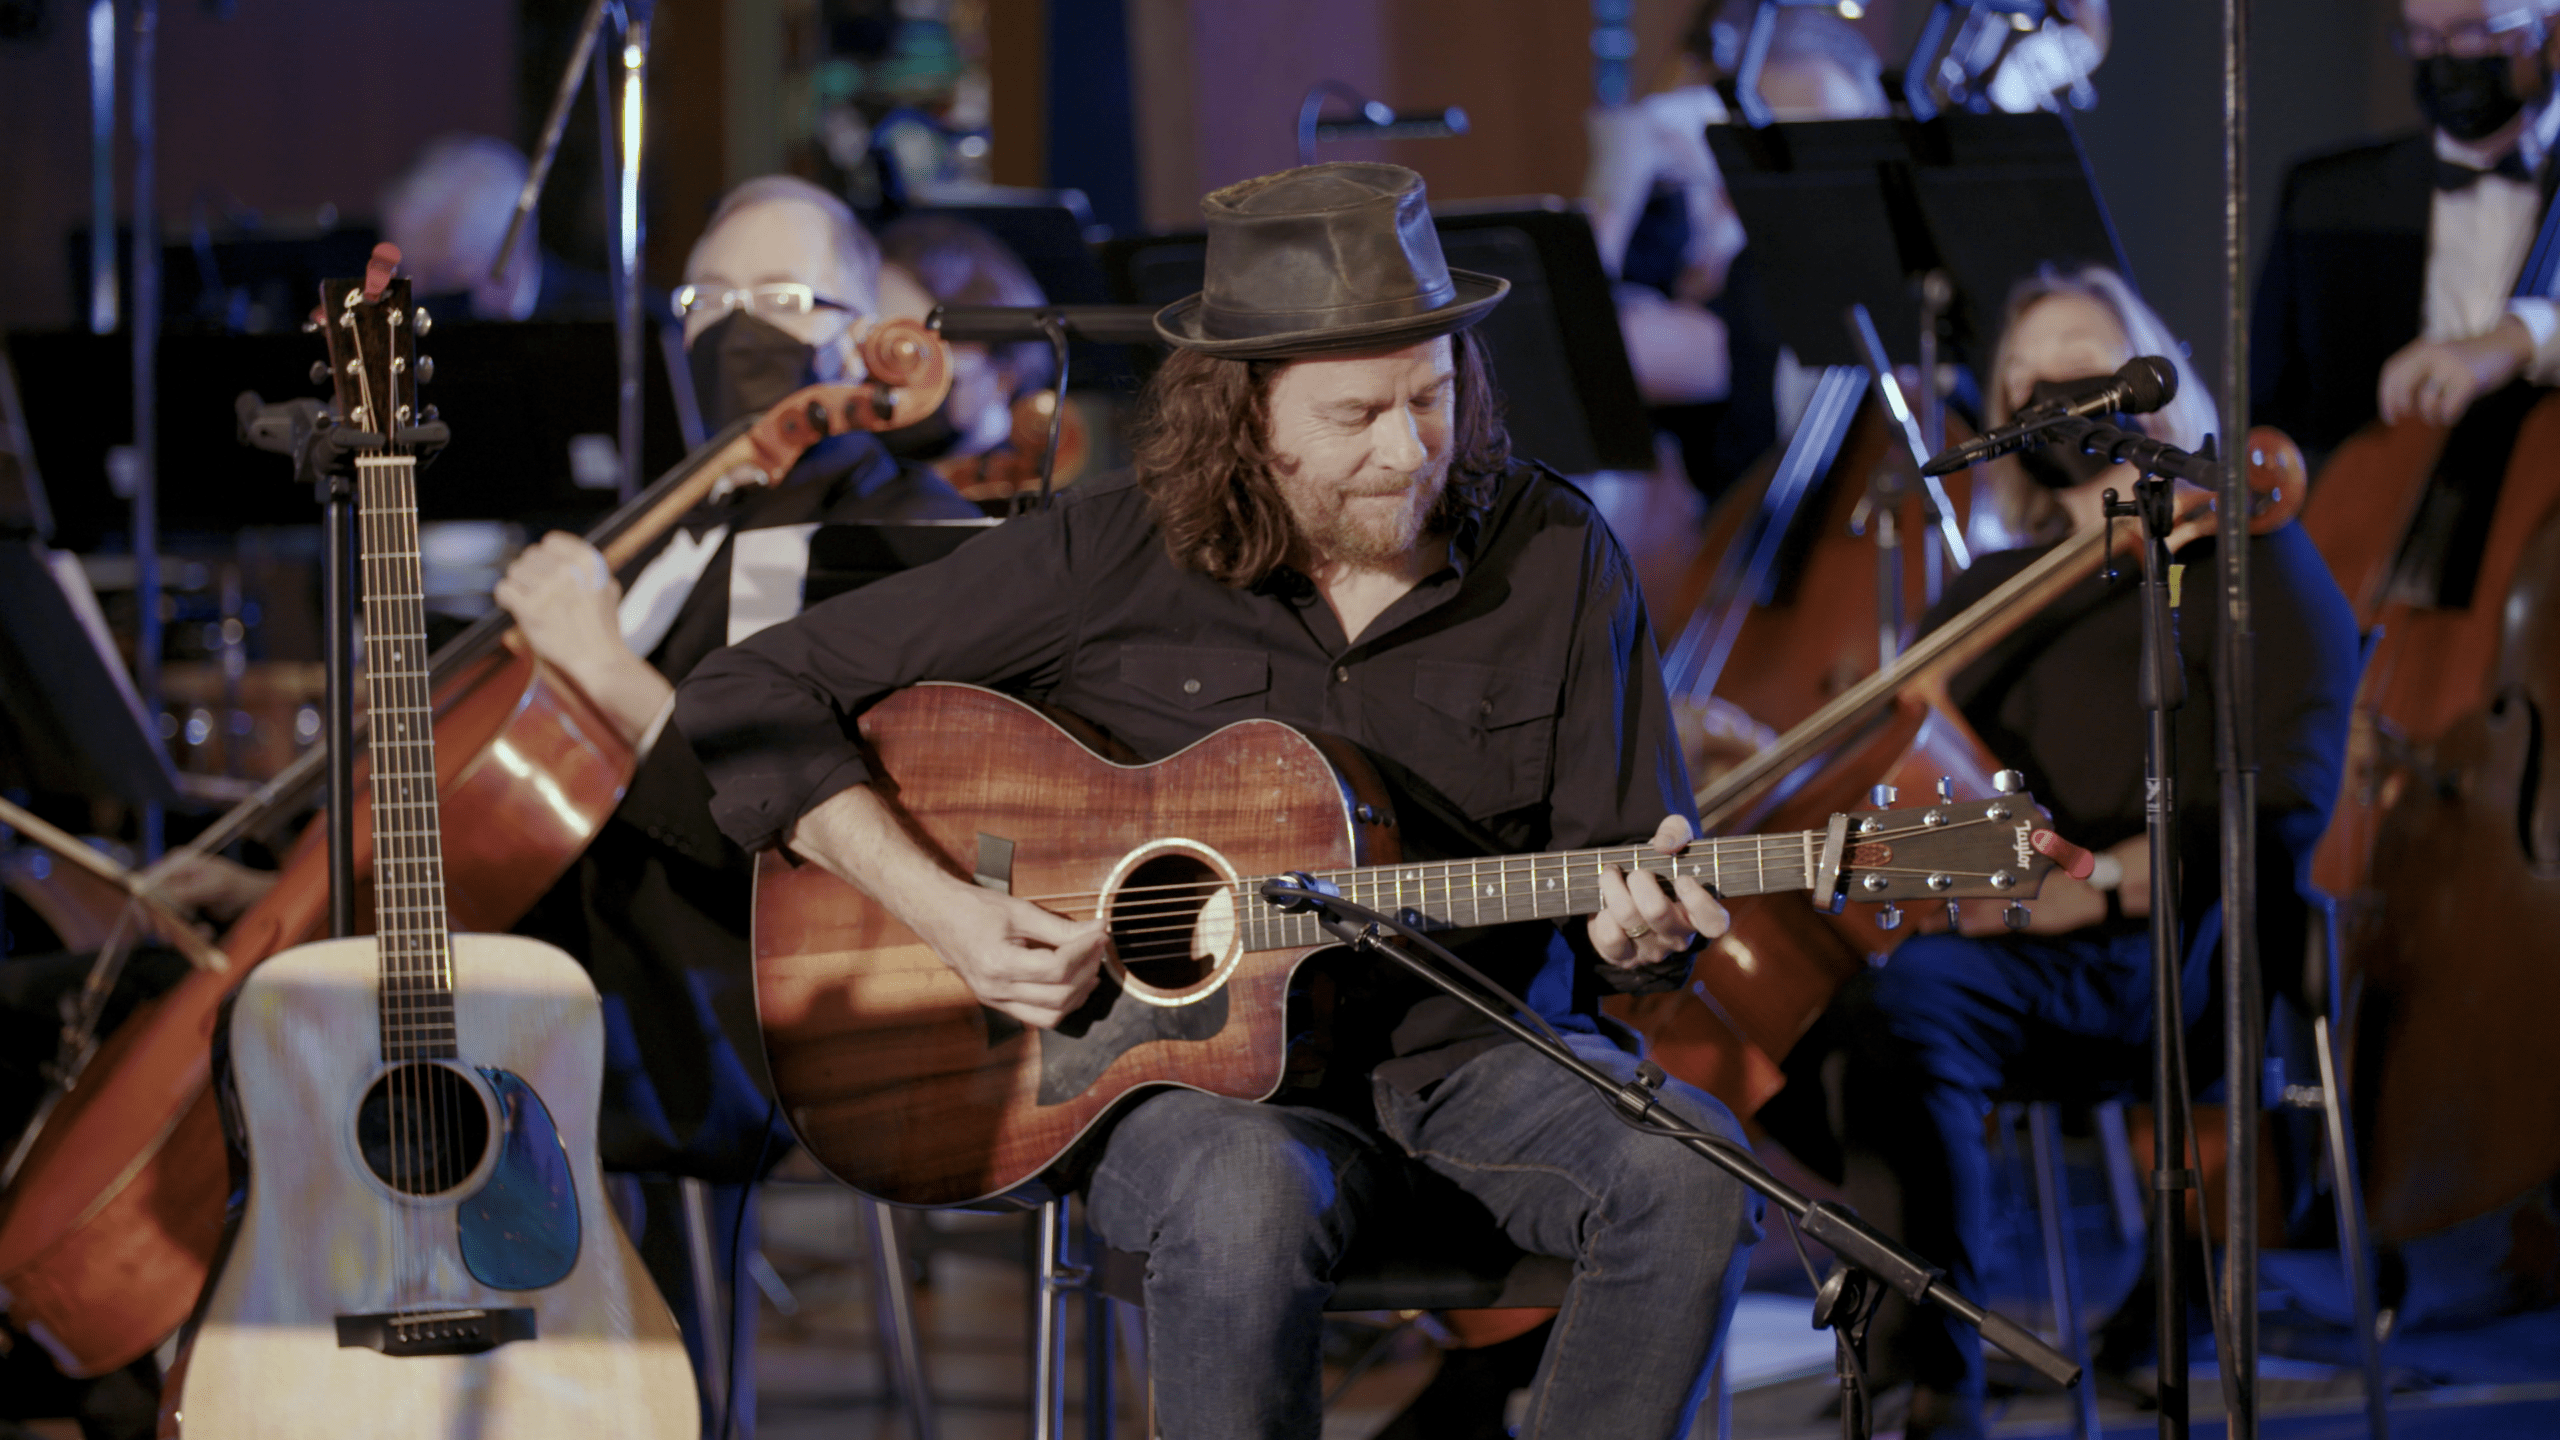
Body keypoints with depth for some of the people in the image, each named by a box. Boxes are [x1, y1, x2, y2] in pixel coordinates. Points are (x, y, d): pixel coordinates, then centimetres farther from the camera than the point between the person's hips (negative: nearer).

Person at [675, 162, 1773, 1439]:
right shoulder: (1106, 559, -4)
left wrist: (1640, 925, -17)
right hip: (1192, 1066, -3)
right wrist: (941, 909, -13)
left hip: (1473, 1045, 3)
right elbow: (748, 700, -1)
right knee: (1246, 1204, -38)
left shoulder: (1550, 556, 3)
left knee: (1691, 1177, -28)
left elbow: (1616, 869, 9)